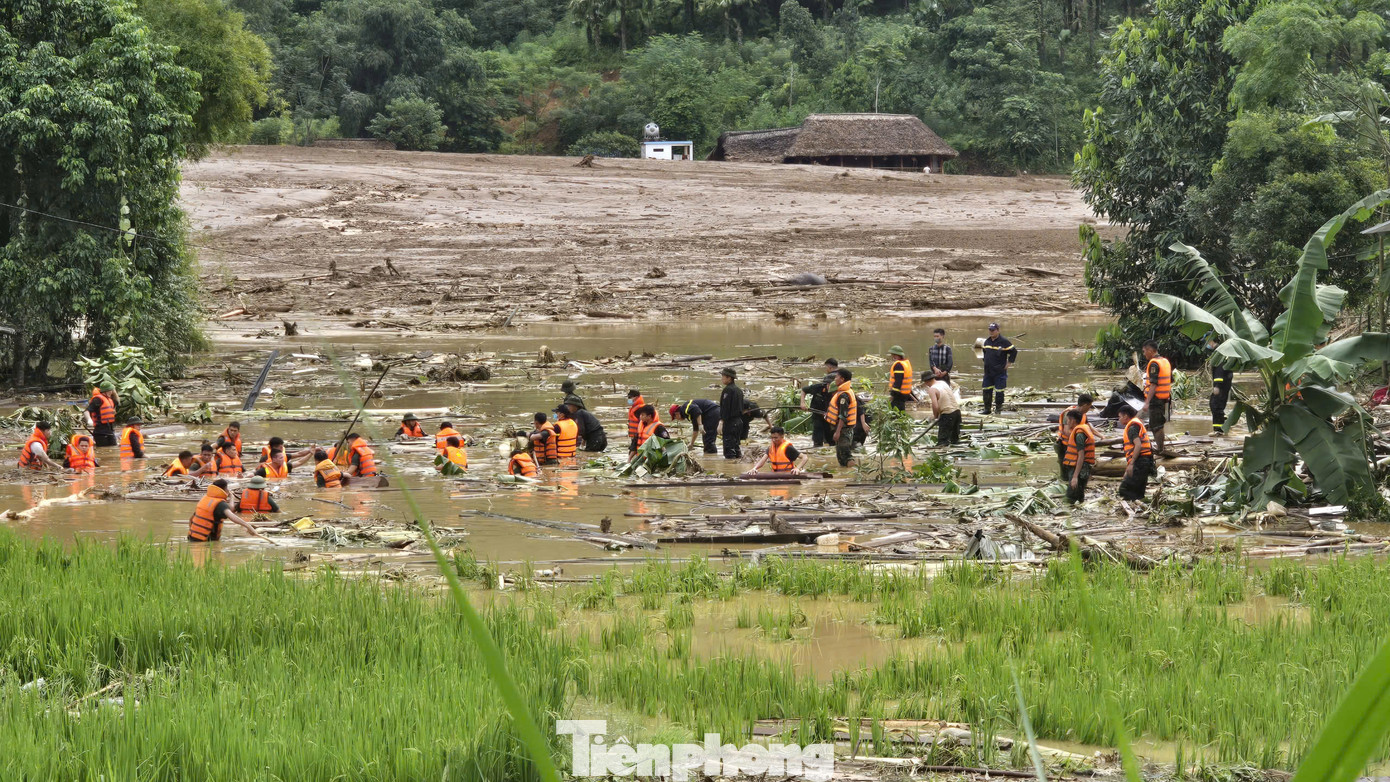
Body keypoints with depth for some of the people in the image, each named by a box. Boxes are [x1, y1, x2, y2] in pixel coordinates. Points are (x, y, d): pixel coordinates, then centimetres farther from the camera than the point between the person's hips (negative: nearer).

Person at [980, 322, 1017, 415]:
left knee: (999, 390, -3)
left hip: (1000, 371, -6)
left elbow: (1014, 351, -4)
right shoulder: (987, 341, 11)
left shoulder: (1003, 341, -9)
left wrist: (1009, 362, -5)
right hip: (988, 371, 6)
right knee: (987, 390, 5)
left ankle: (999, 407, 7)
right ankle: (987, 408, 13)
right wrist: (984, 360, 19)